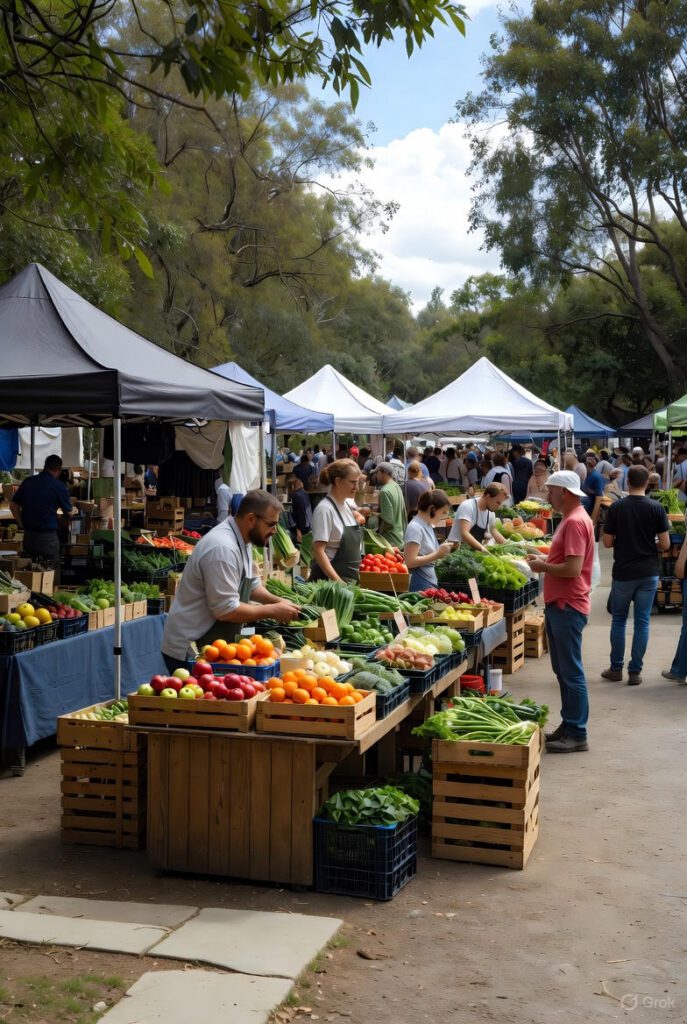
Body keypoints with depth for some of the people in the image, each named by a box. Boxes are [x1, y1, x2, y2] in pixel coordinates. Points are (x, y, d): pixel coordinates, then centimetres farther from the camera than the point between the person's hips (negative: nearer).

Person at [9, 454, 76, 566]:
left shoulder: (27, 482, 4)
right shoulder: (59, 486, -8)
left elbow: (13, 505, 6)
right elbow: (69, 512, 4)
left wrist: (22, 525, 10)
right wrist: (74, 510, 26)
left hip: (28, 535, 5)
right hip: (48, 537, -5)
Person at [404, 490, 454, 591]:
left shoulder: (429, 525, 12)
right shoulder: (415, 528, -13)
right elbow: (410, 562, -19)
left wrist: (443, 549, 1)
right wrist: (438, 554, -16)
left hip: (431, 582, 8)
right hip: (420, 584, -8)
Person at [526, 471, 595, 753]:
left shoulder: (575, 522, -18)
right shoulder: (570, 519, 15)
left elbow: (573, 568, -25)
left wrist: (542, 567, -12)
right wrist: (543, 560, 7)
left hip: (568, 607, -11)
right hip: (559, 604, 11)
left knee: (571, 672, -4)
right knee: (563, 669, 16)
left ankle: (577, 734, 3)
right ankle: (568, 725, 25)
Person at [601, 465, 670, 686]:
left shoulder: (616, 508, -7)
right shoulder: (657, 508, -6)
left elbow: (607, 542, -4)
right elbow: (665, 544, -6)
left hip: (623, 573, 0)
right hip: (648, 573, 0)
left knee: (618, 620, 13)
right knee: (642, 622, 7)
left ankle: (616, 669, 17)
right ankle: (635, 671, 8)